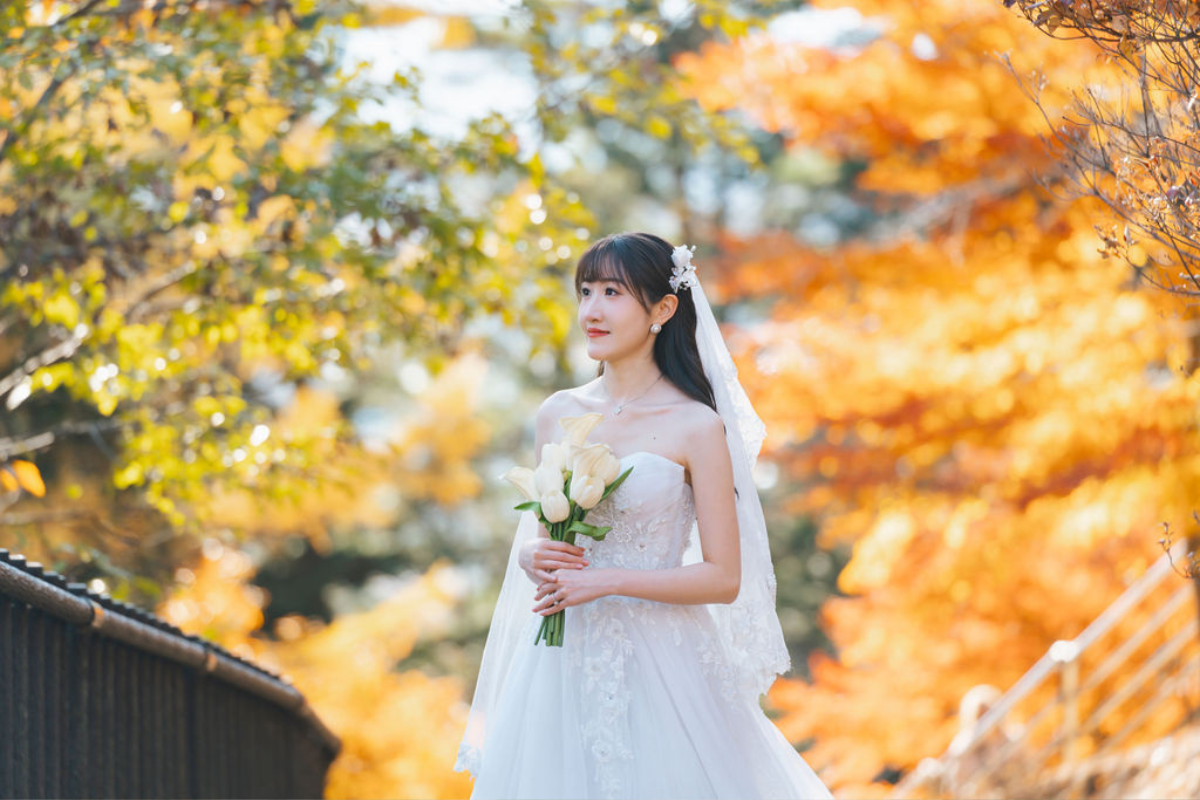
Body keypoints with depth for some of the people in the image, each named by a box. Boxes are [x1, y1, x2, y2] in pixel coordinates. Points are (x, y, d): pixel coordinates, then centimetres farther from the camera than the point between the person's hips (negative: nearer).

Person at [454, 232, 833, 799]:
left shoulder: (697, 428, -9)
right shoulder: (557, 415, 6)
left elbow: (724, 578, -10)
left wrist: (606, 582, -17)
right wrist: (531, 557, -6)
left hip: (657, 664, -4)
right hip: (562, 662, 4)